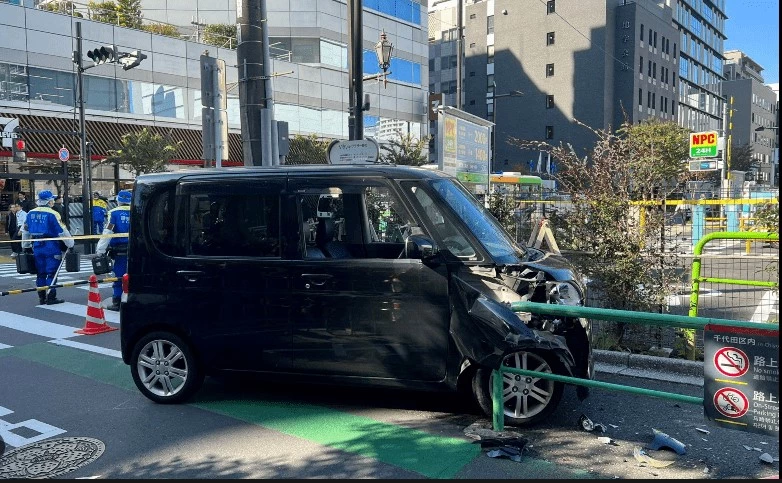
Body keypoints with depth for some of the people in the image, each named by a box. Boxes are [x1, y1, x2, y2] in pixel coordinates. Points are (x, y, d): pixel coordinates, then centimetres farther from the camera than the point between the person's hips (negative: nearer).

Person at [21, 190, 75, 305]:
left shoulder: (31, 213, 6)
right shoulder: (52, 214, -13)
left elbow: (25, 231, 14)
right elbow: (62, 231, -12)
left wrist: (26, 246, 25)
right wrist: (70, 244, -1)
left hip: (37, 247, 6)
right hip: (51, 246, -6)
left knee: (41, 272, 14)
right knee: (52, 272, 0)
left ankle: (42, 297, 19)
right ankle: (51, 297, 1)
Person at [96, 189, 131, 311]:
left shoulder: (114, 213, -3)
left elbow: (107, 232, -8)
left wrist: (100, 250, -5)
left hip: (120, 250, -2)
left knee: (119, 275, 4)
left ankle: (116, 302, 7)